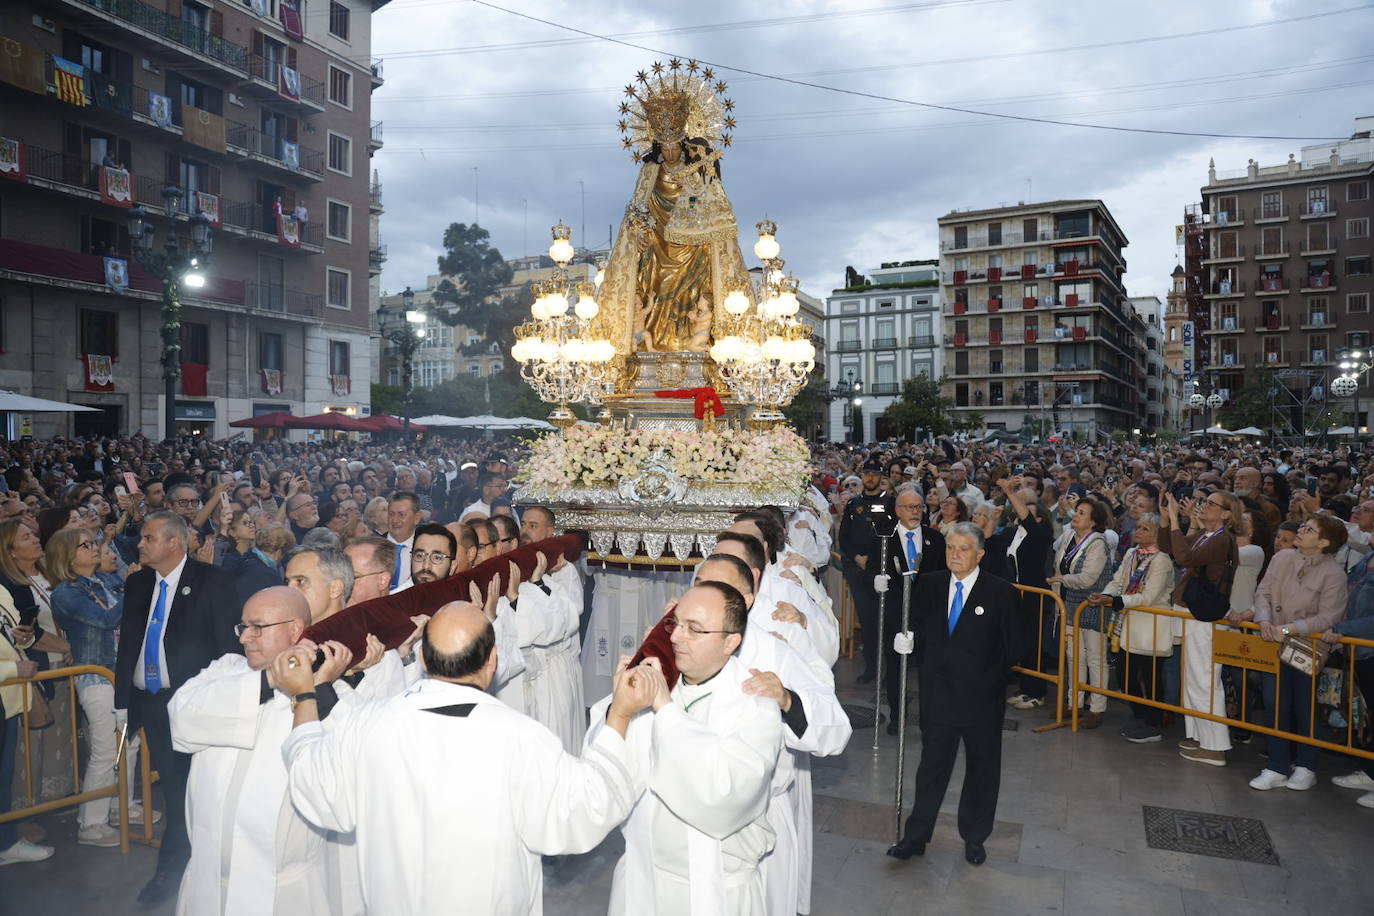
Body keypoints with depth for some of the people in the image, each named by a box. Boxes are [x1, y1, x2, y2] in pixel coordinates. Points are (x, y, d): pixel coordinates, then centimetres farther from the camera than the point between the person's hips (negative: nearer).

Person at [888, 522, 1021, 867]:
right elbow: (922, 629, 8)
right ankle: (916, 837, 20)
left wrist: (987, 676, -11)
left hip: (981, 697, -2)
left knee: (981, 768, 14)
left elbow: (1012, 649, -6)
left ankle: (974, 838, 31)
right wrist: (909, 640, -12)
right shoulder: (928, 585, 2)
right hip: (938, 693, 2)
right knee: (932, 766, 10)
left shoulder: (1001, 592, -8)